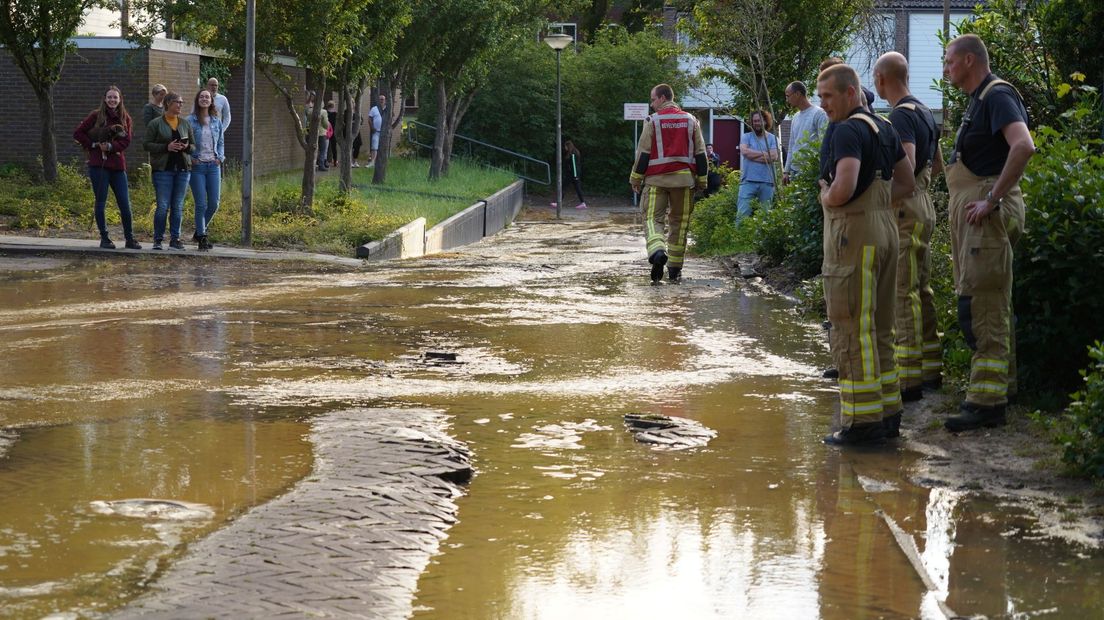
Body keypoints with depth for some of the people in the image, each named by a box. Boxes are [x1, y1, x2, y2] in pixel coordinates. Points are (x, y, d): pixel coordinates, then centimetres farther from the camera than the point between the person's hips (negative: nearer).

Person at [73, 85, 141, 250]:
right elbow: (78, 133, 3)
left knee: (125, 204, 0)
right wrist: (93, 145, -5)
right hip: (98, 164, -2)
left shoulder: (125, 118, 9)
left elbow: (126, 141, 0)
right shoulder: (96, 116, 2)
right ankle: (104, 238, 10)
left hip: (118, 164, 2)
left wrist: (110, 147, -14)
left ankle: (130, 239, 8)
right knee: (101, 202, 1)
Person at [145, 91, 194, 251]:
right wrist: (166, 147, -15)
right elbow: (148, 144, -3)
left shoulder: (185, 124, 13)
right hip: (163, 169, -4)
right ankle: (158, 239, 1)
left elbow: (194, 146, 17)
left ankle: (175, 239, 10)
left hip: (183, 168, 4)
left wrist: (187, 147, -7)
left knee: (178, 206, 5)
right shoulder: (155, 123, 1)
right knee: (163, 206, -8)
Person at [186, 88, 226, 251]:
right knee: (201, 204, -5)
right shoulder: (190, 120, -3)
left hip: (213, 165, 4)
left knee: (214, 203, 2)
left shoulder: (217, 121, 9)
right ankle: (202, 238, 5)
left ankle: (199, 232, 21)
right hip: (197, 165, -4)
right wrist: (190, 158, -10)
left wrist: (220, 157, 3)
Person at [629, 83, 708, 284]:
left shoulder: (653, 121, -2)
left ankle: (657, 251, -32)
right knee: (679, 223, 10)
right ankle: (675, 270, 13)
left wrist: (636, 178, 4)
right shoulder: (690, 120, 8)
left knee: (652, 218, -2)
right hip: (684, 179, 3)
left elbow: (643, 153, -3)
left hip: (657, 179, -3)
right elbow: (700, 153, 9)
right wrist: (701, 179, 15)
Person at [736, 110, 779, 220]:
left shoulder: (772, 139, 7)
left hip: (767, 182, 1)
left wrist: (753, 155, -7)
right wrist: (765, 153, -5)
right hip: (748, 181, -1)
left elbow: (774, 157, -8)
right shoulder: (746, 137, 9)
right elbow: (745, 151, -10)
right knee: (742, 213, -9)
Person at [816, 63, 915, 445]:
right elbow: (907, 182, 23)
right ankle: (888, 411, 20)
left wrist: (827, 200, -6)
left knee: (851, 330, -5)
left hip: (854, 233, -9)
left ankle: (861, 421, -4)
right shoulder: (884, 128, 15)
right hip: (885, 230, 10)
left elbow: (844, 188, -26)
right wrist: (875, 202, 13)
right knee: (879, 328, 15)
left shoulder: (849, 131, -14)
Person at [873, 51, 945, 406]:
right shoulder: (924, 112, 16)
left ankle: (910, 379, -9)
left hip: (905, 210, -10)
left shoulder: (901, 115, -15)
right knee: (921, 289, 15)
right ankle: (931, 369, 22)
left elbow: (906, 165, -25)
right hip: (923, 205, 10)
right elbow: (937, 164, 24)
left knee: (904, 292, -9)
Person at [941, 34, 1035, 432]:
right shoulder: (979, 100, 19)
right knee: (988, 305, 16)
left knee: (982, 306, -11)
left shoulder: (997, 96, -12)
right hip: (971, 211, 11)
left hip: (988, 213, -11)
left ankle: (986, 402, -11)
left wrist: (992, 199, -26)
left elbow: (1023, 146, -29)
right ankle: (1001, 384, 25)